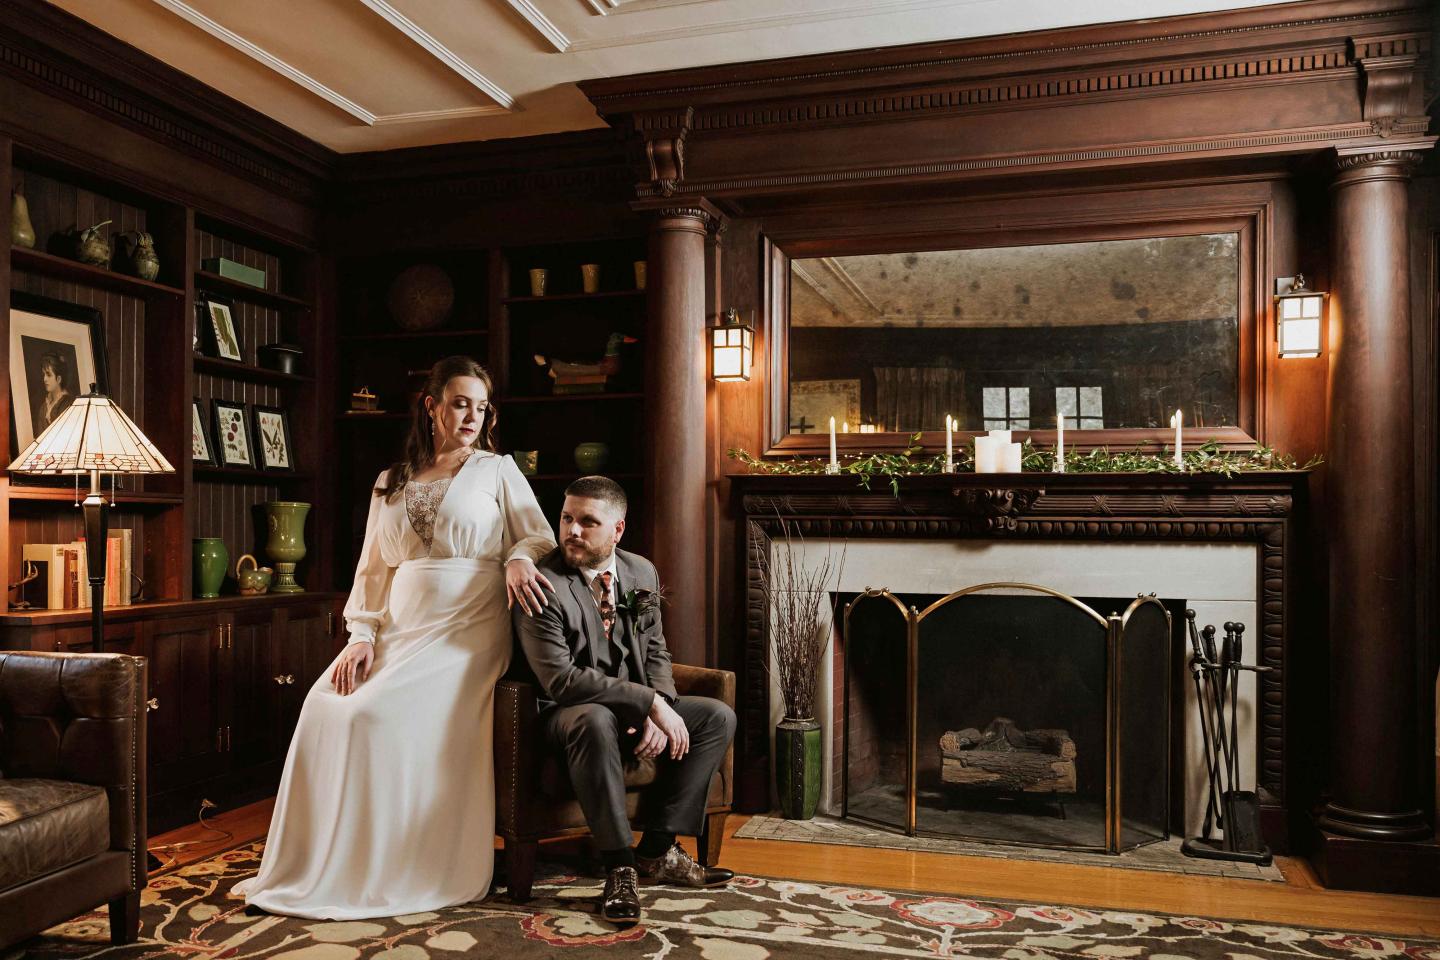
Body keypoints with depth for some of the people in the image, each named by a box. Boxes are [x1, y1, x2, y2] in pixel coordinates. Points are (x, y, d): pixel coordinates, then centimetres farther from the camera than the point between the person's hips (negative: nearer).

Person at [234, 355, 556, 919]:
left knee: (377, 711, -25)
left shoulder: (497, 470, 7)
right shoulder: (391, 483, 17)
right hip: (398, 627, 5)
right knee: (324, 704, -18)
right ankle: (315, 866, -6)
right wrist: (361, 636, 0)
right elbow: (372, 568, 14)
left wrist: (517, 558, -15)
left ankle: (381, 875, -11)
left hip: (466, 630, -4)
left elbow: (541, 537, 8)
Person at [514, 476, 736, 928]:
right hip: (569, 715, -7)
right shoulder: (543, 585, -19)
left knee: (718, 717, -7)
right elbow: (561, 679, -26)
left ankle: (657, 848, -7)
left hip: (634, 710, 7)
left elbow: (656, 653, 7)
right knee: (595, 721, -39)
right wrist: (651, 703, -29)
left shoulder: (642, 572, 2)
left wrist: (657, 713, -14)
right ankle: (619, 868, -25)